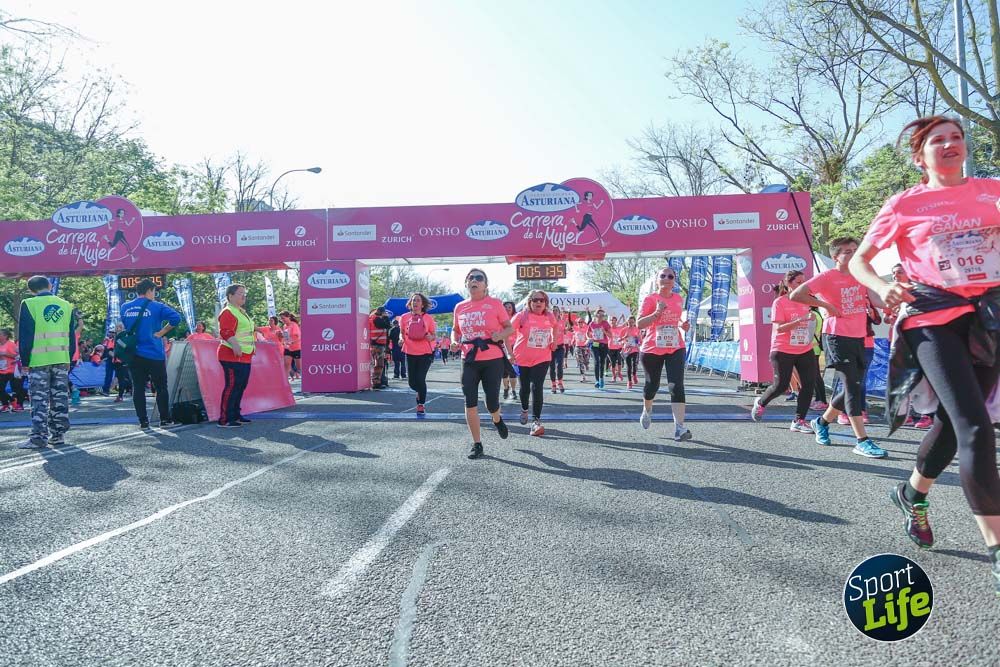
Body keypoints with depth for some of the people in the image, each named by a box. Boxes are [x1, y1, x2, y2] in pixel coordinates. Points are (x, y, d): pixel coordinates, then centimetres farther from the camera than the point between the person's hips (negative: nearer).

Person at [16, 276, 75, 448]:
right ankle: (58, 434, 12)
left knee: (40, 399, 0)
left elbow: (25, 336, -5)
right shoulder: (66, 305, 9)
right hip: (62, 359, 4)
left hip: (39, 361, -4)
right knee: (60, 398, 8)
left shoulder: (29, 305, -4)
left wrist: (25, 361, 2)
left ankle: (38, 437, 0)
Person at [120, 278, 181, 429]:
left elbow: (125, 327, 19)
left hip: (133, 353, 4)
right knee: (161, 387, 7)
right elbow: (175, 317, -19)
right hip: (154, 354, -4)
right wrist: (161, 332, -9)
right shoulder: (156, 306, -7)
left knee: (138, 388, 7)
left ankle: (143, 421, 8)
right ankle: (165, 419, 11)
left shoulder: (125, 308, 7)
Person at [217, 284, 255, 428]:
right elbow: (226, 332, -25)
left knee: (241, 386, 14)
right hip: (232, 356, -10)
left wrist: (252, 344, 28)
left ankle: (235, 415, 24)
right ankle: (224, 420, -8)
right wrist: (235, 345, -37)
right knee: (232, 386, -10)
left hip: (245, 357, 10)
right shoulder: (228, 312, -12)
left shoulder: (241, 312, 20)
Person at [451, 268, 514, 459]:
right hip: (469, 361, 3)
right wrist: (454, 341, 0)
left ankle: (497, 420, 39)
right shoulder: (460, 307, 7)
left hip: (493, 360, -3)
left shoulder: (494, 304, -3)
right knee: (470, 403, -3)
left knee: (492, 403, 1)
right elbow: (455, 330, 22)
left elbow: (510, 328, 1)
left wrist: (500, 335, -20)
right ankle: (477, 444, 10)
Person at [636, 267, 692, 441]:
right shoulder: (650, 299, -6)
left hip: (675, 348, 2)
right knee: (652, 385, 13)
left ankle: (679, 428, -17)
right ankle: (647, 411, 46)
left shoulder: (679, 299, 9)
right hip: (652, 349, -2)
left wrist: (683, 325, 6)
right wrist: (657, 312, -23)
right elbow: (639, 324, -12)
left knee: (677, 386, -13)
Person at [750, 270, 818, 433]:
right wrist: (800, 320, -27)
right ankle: (760, 403, 28)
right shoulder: (780, 302, -9)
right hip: (783, 351, -6)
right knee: (780, 386, -3)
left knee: (809, 384, -4)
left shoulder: (805, 301, 10)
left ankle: (799, 421, 3)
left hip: (805, 351, 6)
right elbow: (778, 328, -19)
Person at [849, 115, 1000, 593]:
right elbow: (859, 260, 7)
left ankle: (912, 494, 39)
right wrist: (882, 288, -12)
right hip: (933, 319, -4)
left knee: (955, 421, 12)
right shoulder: (904, 205, 3)